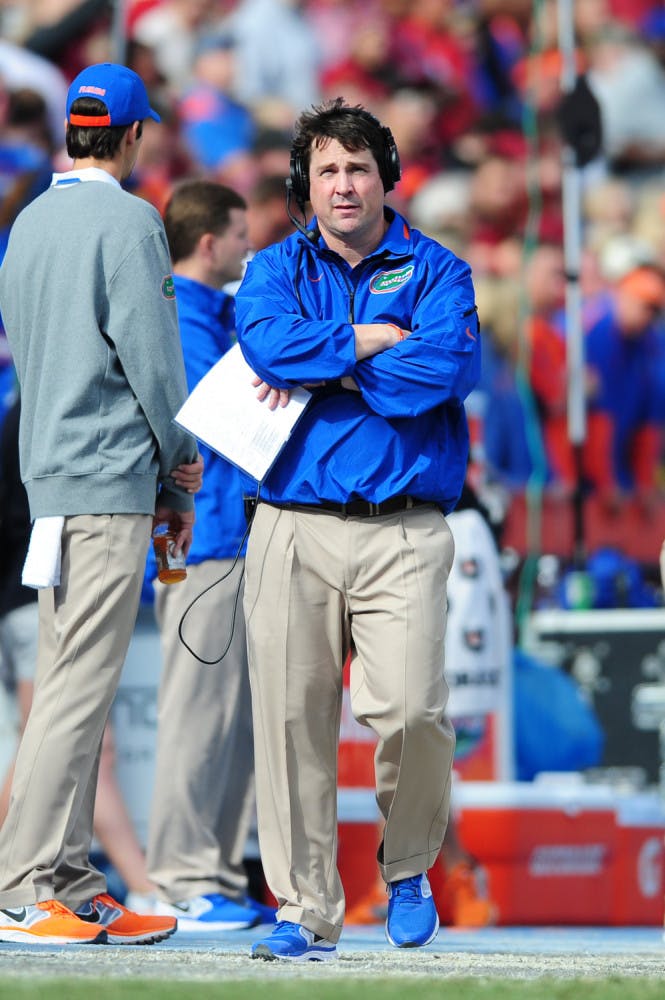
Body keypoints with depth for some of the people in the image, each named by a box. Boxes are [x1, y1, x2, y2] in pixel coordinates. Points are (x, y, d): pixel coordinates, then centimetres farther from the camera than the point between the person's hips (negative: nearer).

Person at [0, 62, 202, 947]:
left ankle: (73, 888, 9)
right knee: (81, 683, -10)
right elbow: (149, 352, -12)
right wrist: (179, 467, 3)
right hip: (110, 477, -9)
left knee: (71, 681, 9)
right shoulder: (127, 220, -8)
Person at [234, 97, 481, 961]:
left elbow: (444, 365, -11)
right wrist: (373, 340, -8)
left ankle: (408, 871, 12)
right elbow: (266, 343, -8)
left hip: (403, 528, -2)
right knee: (292, 718, -2)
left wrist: (321, 370, -7)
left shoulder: (435, 271, 9)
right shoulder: (276, 269, 15)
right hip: (293, 525, 2)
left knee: (409, 711, -14)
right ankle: (306, 911, 6)